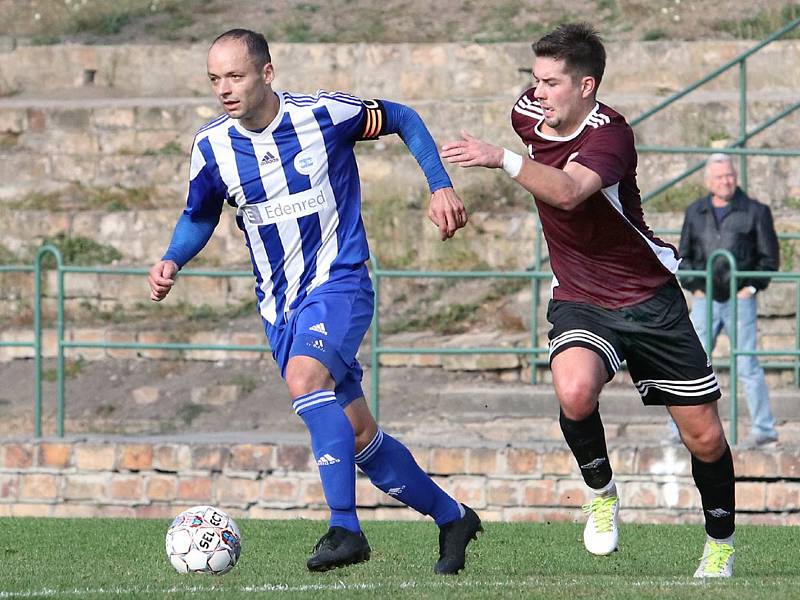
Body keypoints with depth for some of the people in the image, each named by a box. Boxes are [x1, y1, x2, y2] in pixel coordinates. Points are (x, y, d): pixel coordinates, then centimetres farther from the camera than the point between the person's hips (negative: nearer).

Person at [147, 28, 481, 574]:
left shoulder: (325, 114, -13)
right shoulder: (211, 146, -3)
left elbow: (403, 119, 4)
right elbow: (199, 217, 14)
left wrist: (440, 185, -4)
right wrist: (172, 261, -5)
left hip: (339, 284, -5)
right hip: (279, 304, 5)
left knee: (303, 376, -33)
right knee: (357, 436, 7)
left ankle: (346, 527, -32)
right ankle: (451, 517, 28)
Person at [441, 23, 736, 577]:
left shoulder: (610, 133, -24)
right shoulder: (529, 112, -4)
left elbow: (569, 192, -44)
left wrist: (502, 159, -54)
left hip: (649, 297, -3)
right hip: (578, 299, 3)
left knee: (704, 437, 1)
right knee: (575, 392, -30)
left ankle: (721, 542, 28)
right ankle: (601, 491, -2)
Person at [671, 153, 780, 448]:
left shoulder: (755, 211, 0)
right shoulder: (695, 212, 10)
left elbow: (770, 257, 2)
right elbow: (684, 255, 16)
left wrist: (751, 288, -6)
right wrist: (693, 287, 4)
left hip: (740, 300, -3)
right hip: (705, 300, 3)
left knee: (747, 364, -5)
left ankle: (764, 429, 2)